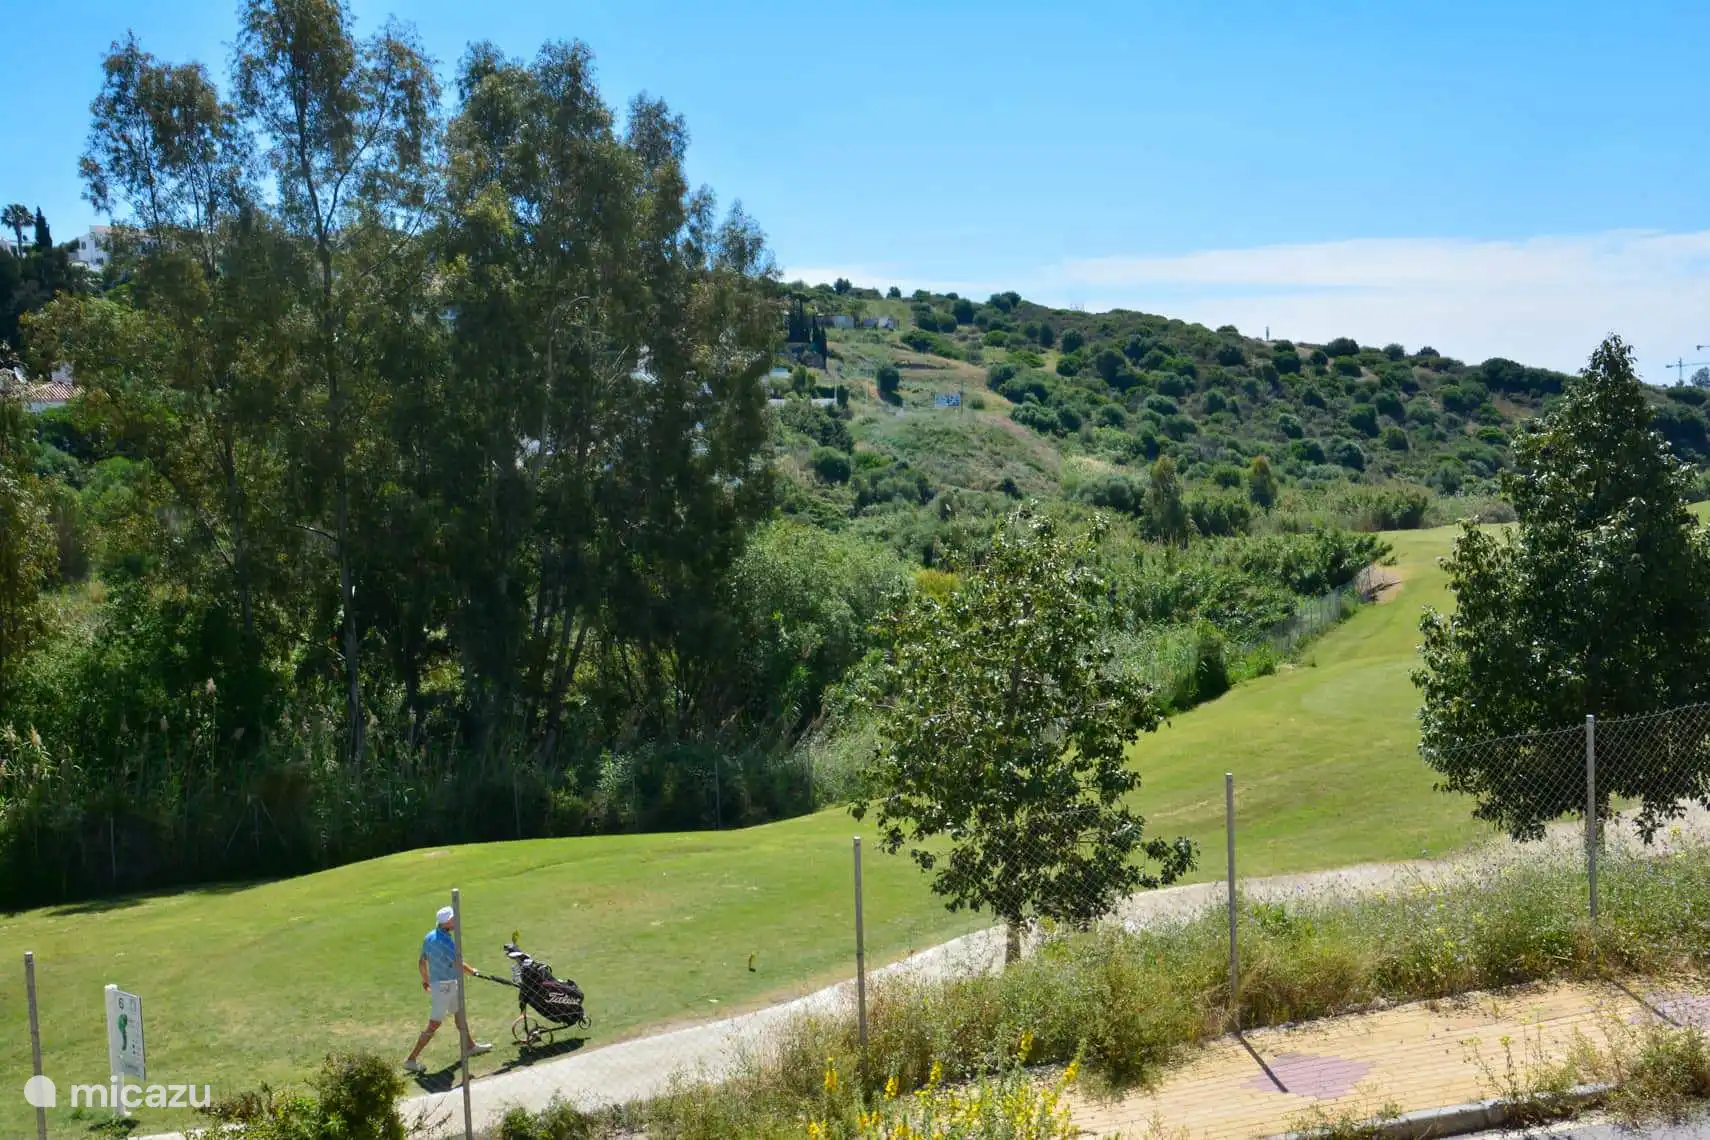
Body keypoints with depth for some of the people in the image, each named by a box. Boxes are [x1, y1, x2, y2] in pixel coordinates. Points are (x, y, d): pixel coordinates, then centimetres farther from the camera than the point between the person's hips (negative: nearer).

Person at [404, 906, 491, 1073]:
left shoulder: (430, 936, 2)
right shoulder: (444, 941, -26)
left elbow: (422, 962, 10)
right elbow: (458, 964, -21)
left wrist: (425, 979, 25)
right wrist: (473, 971, -2)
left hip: (449, 985, 10)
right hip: (443, 986, -10)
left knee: (460, 1012, 24)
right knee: (434, 1025, -3)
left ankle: (470, 1046, 41)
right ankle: (412, 1059, 2)